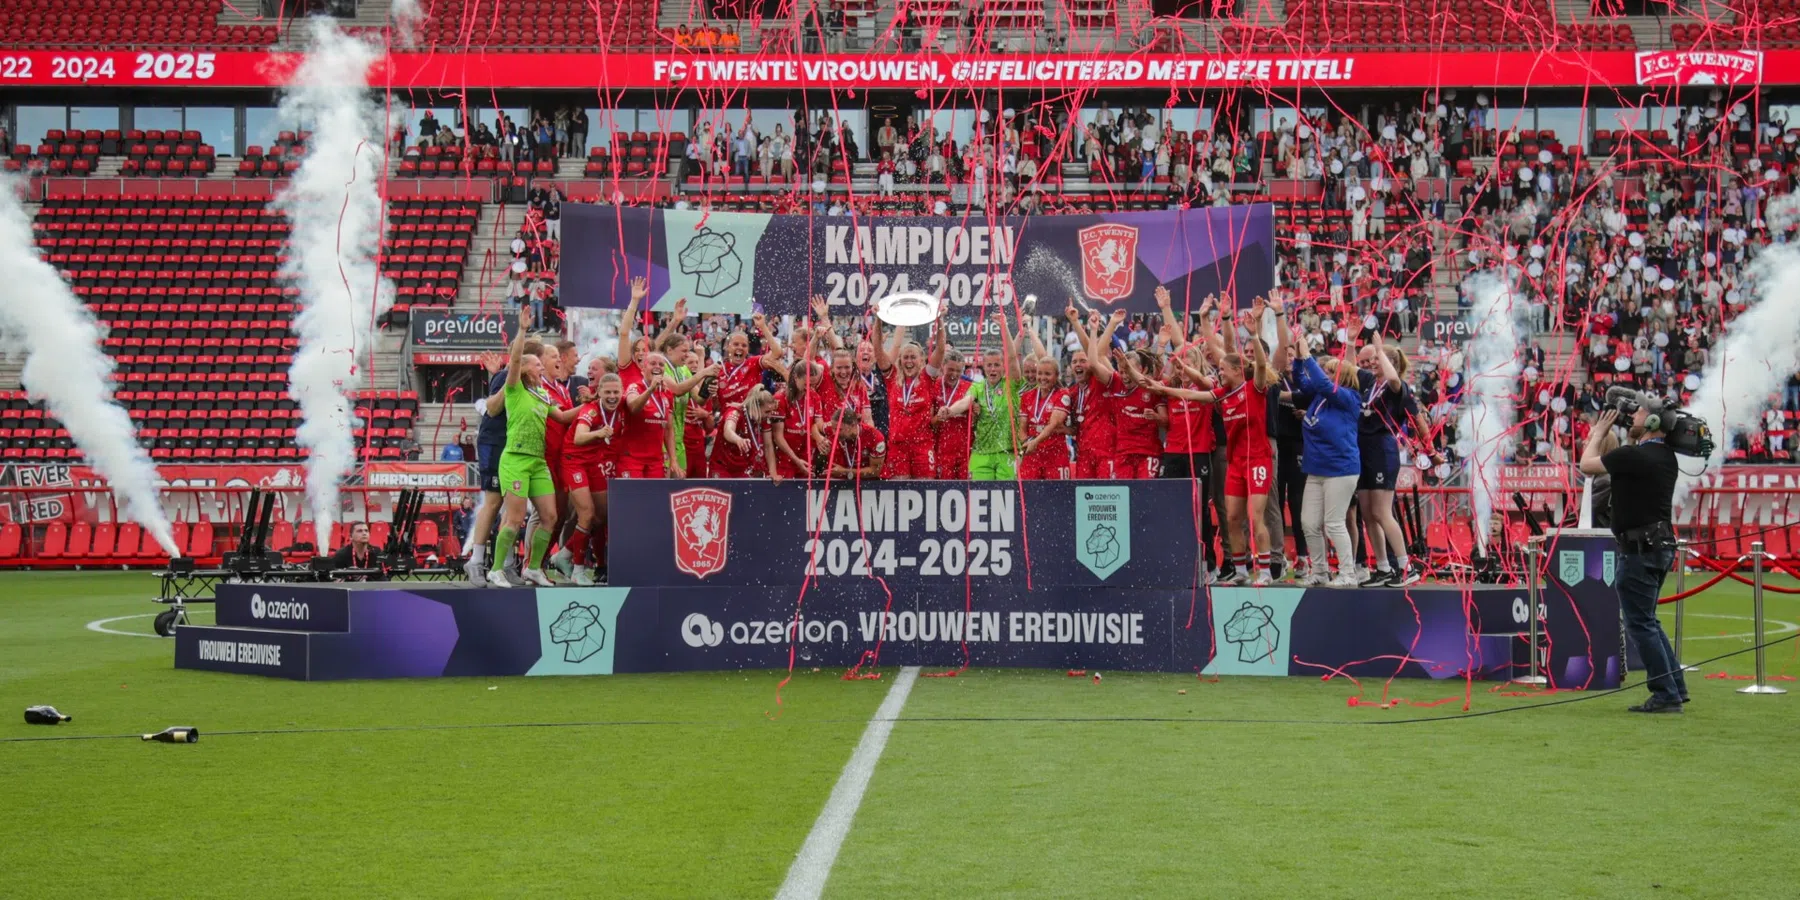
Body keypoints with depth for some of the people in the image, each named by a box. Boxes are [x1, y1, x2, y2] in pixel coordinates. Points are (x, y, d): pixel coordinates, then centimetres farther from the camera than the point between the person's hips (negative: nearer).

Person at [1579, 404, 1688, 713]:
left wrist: (1599, 432, 10)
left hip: (1640, 549, -9)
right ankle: (1675, 687, 21)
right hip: (1661, 545, 9)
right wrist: (1606, 434, 16)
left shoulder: (1634, 455, -18)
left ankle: (1666, 695, -3)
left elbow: (1586, 465, -4)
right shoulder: (1666, 457, 9)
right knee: (1647, 620, 20)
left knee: (1640, 624, -3)